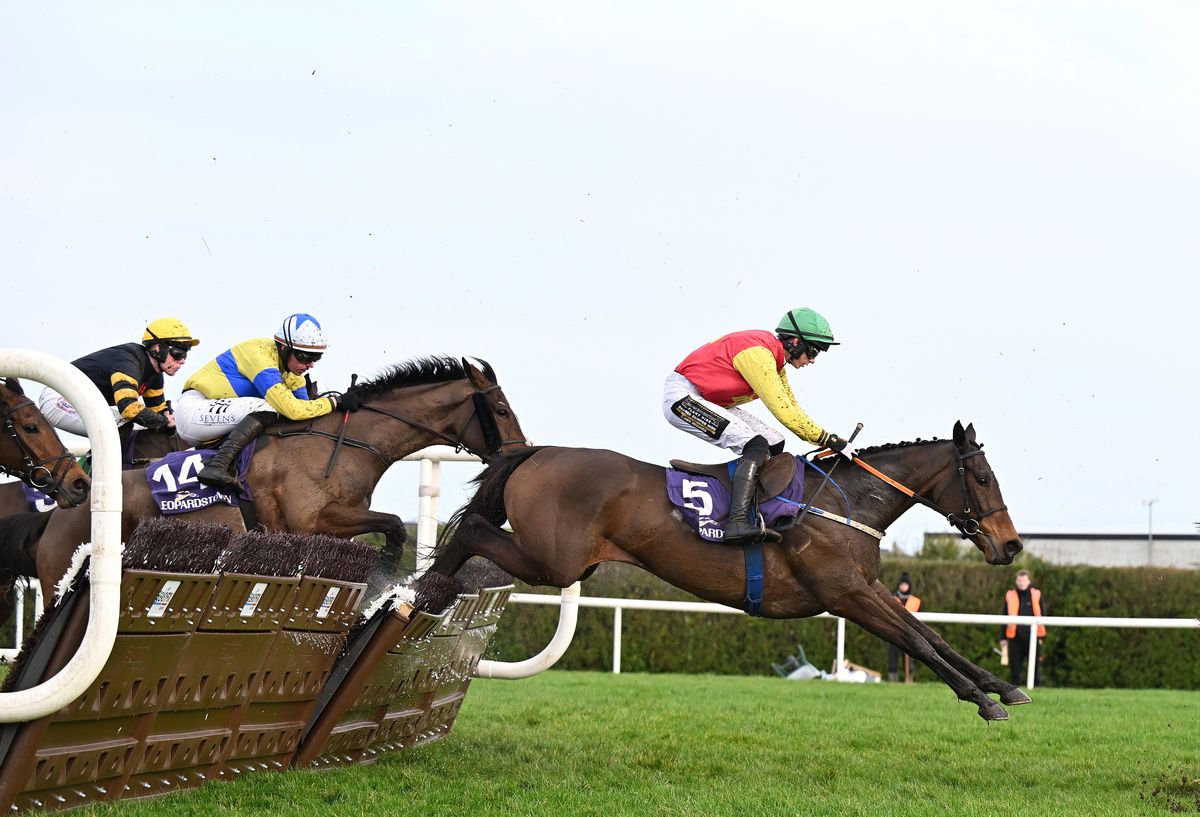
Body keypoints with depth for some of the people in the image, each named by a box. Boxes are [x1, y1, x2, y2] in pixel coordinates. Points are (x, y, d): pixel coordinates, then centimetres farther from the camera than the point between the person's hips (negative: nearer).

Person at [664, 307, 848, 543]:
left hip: (709, 403, 11)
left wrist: (828, 441, 7)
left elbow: (792, 408, 16)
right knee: (756, 446, -24)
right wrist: (827, 439, -20)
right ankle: (737, 522, -35)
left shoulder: (773, 358, 9)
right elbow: (783, 412, -25)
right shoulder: (757, 354, -23)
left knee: (774, 444, 4)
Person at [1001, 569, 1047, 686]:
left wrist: (1041, 637, 0)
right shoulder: (1010, 596, 9)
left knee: (1035, 668, 1)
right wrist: (1003, 638, 9)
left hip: (1032, 637, -1)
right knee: (1015, 668, 3)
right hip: (1015, 638, 1)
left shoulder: (1036, 595, 6)